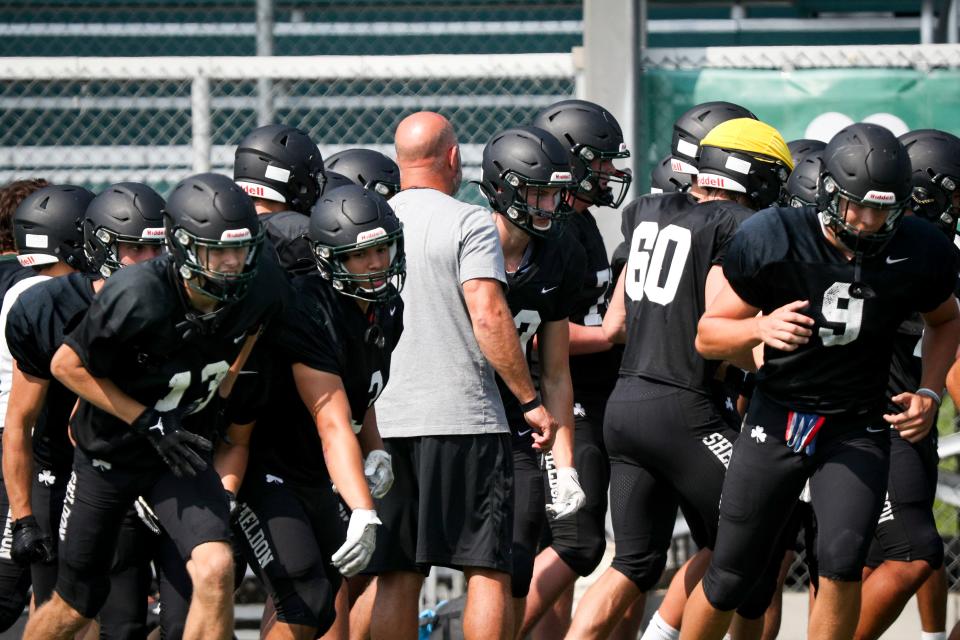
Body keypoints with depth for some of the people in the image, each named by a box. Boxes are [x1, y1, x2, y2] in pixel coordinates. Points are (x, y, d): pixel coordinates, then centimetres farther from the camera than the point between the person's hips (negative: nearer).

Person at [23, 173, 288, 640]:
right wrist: (148, 422, -21)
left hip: (181, 447, 3)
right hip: (109, 455, -3)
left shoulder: (261, 291, -17)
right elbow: (67, 365, -18)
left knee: (215, 569, -23)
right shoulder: (137, 297, -31)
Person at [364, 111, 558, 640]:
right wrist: (530, 400, -9)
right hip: (463, 417, -5)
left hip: (385, 419, 5)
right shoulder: (469, 224, -6)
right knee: (488, 569, -1)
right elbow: (487, 315, -15)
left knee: (397, 575, 7)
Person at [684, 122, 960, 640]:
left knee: (841, 559, -21)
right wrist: (761, 328, -29)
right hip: (778, 417, 0)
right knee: (730, 577, 4)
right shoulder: (775, 241, -17)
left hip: (858, 427, 0)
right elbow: (708, 335, -8)